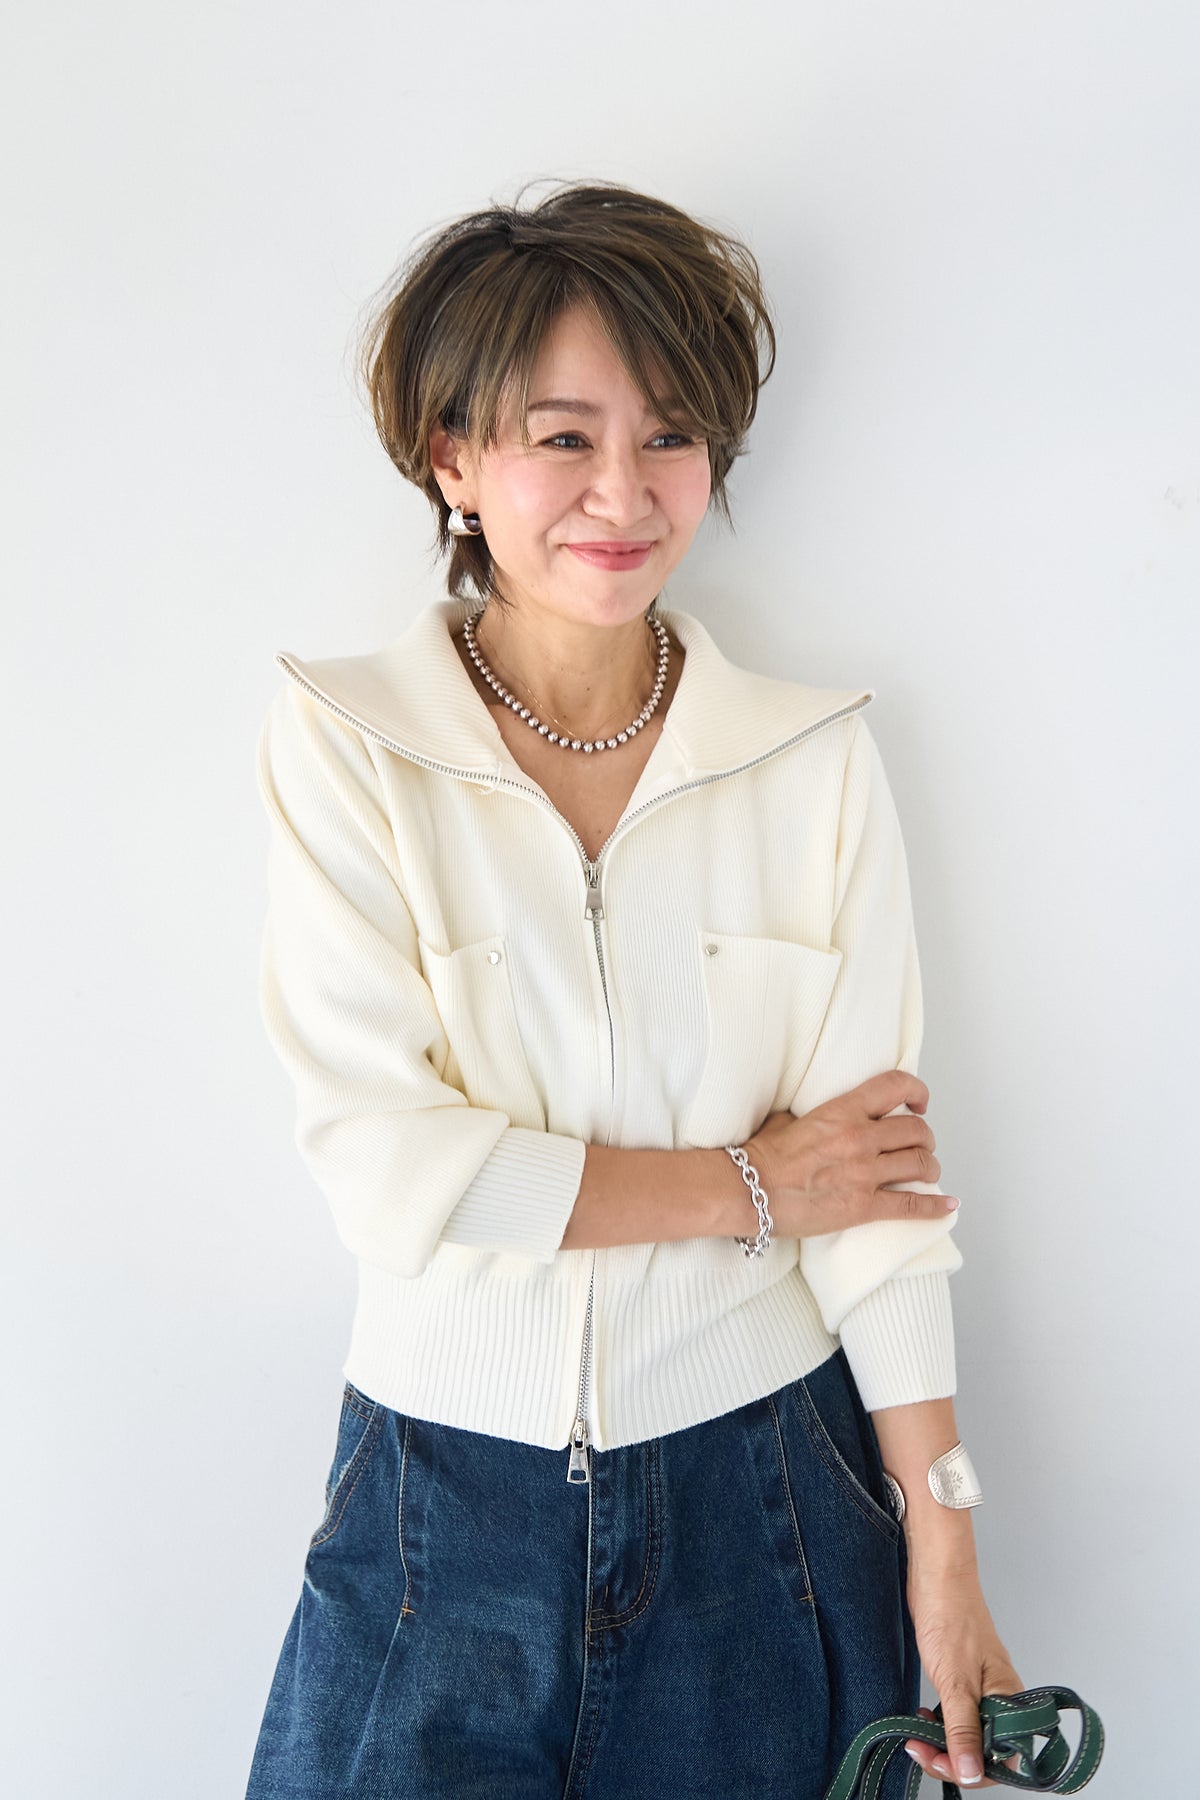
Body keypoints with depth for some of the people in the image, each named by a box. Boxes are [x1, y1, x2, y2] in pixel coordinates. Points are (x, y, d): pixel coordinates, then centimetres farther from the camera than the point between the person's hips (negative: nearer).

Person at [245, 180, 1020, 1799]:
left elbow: (875, 1174, -4)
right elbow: (381, 1161, -15)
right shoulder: (339, 745, -9)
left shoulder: (817, 760, -5)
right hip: (446, 1501, -1)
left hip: (758, 1478, 1)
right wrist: (746, 1183, -10)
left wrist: (943, 1544, -6)